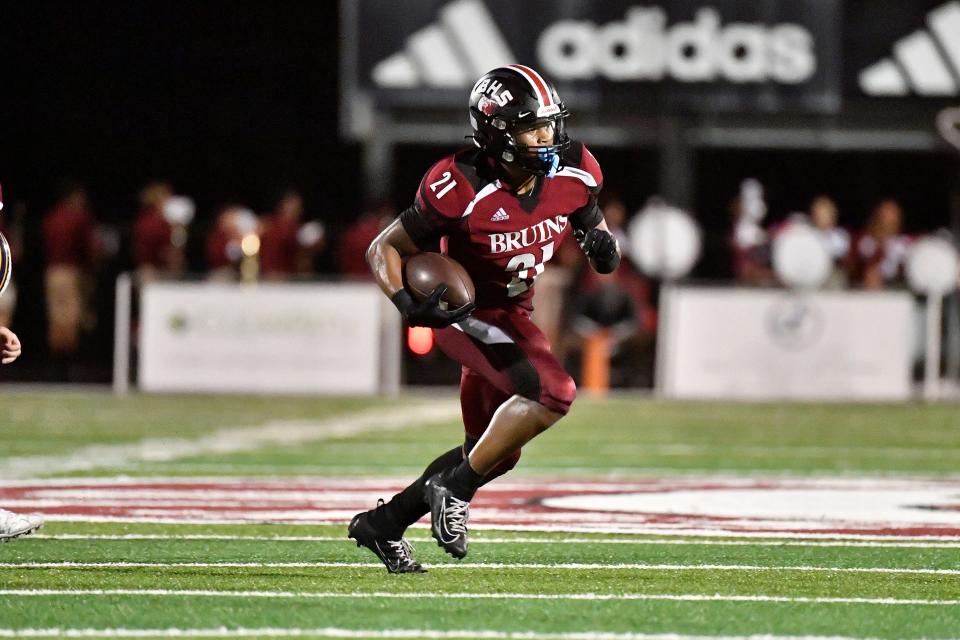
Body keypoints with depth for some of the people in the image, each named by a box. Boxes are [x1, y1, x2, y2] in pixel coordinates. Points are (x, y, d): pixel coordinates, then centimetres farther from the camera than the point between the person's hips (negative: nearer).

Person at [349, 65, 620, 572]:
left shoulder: (574, 174, -12)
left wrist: (600, 243, -12)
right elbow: (384, 249, -17)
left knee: (498, 451, 15)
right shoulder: (462, 190, -28)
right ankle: (453, 489, -14)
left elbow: (588, 218, 12)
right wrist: (408, 305, -35)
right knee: (552, 393, -28)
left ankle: (383, 523, 29)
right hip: (464, 311, -8)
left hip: (512, 315, 8)